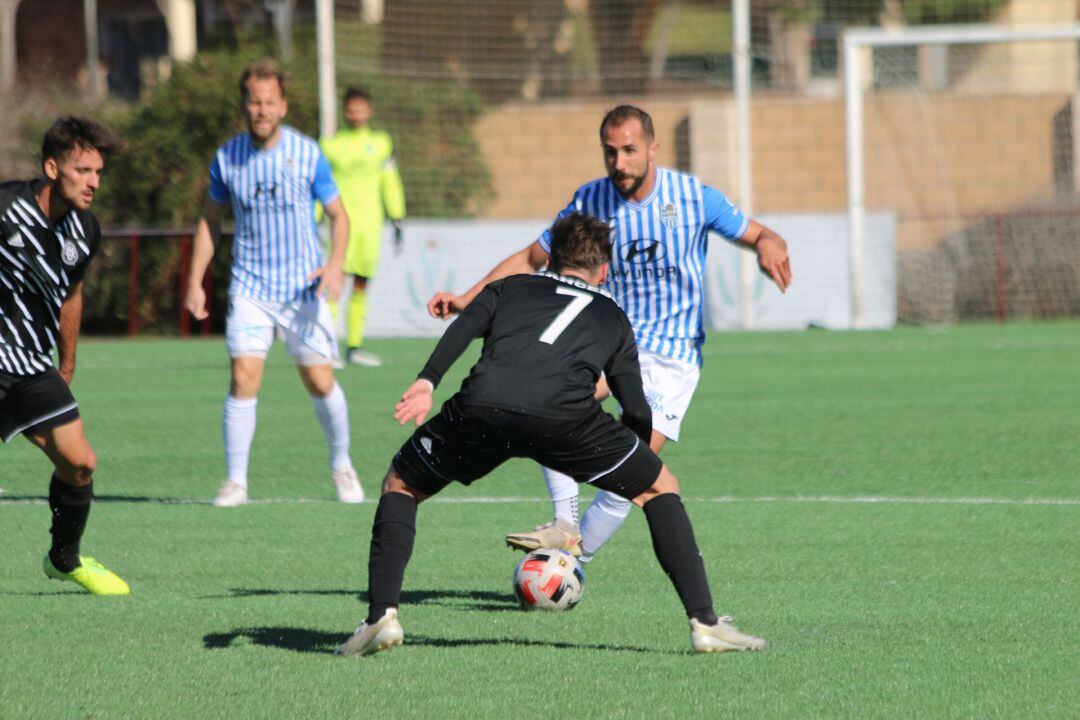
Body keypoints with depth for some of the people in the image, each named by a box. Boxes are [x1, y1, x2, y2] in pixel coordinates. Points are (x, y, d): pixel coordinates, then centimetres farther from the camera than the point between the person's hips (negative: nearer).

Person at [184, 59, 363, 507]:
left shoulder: (307, 155, -6)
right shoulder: (226, 158, -1)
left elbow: (338, 214, 2)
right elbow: (210, 220, 12)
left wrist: (335, 261, -16)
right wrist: (195, 282, 6)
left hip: (303, 286, -1)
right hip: (250, 286, 1)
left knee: (320, 384, 2)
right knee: (243, 381, -12)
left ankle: (341, 467, 26)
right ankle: (235, 482, -4)